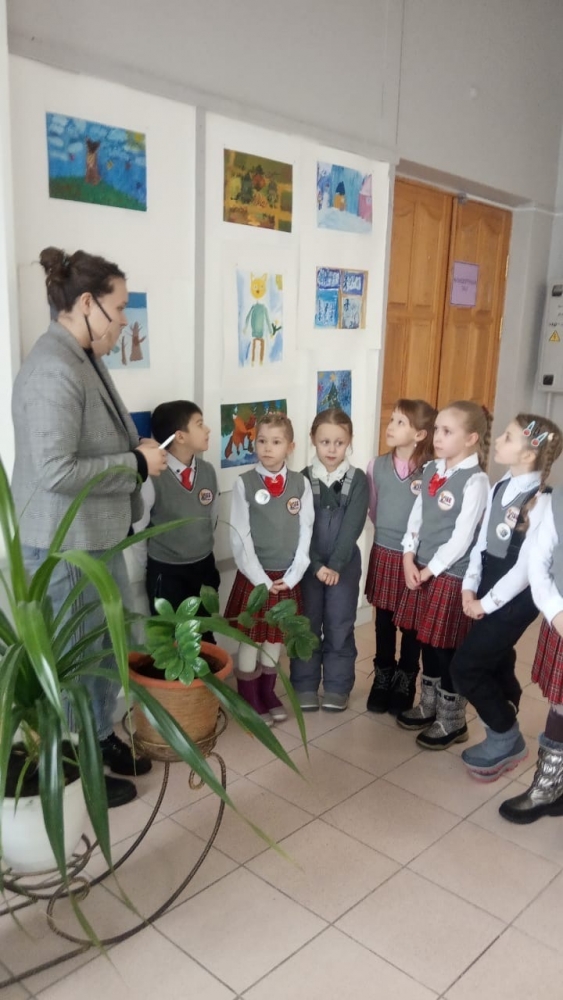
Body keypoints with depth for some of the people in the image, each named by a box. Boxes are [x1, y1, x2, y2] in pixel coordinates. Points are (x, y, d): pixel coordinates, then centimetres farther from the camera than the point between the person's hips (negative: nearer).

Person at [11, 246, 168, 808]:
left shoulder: (83, 359, 8)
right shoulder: (55, 369, -23)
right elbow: (55, 471, -28)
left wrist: (137, 451, 5)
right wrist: (139, 464, -19)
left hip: (96, 536, 9)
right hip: (66, 545, -9)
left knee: (107, 649, 21)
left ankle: (100, 739, 40)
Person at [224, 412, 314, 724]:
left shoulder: (301, 484, -1)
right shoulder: (244, 483, -8)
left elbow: (306, 533, -1)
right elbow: (239, 538, -10)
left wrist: (291, 577, -8)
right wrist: (262, 580, -13)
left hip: (288, 578, 3)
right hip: (254, 577, -2)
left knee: (275, 639, 14)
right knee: (251, 639, 6)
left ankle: (268, 693, 32)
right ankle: (249, 700, 23)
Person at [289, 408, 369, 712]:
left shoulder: (358, 479, -3)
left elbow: (353, 527, -10)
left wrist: (335, 564, -17)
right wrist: (317, 565, -15)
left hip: (345, 565, 0)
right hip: (308, 565, 0)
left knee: (339, 627, 7)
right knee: (307, 626, 7)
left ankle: (337, 687, 21)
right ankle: (305, 686, 20)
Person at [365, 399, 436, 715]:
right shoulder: (377, 466, -3)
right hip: (384, 553, 3)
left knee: (412, 623, 12)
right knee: (384, 621, 15)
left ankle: (405, 683, 29)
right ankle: (383, 679, 32)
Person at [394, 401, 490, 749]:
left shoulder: (475, 480, -16)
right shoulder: (431, 470, 5)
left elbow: (462, 538, -18)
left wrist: (430, 570, -13)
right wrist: (410, 560, -2)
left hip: (452, 575, -7)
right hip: (422, 570, 7)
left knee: (448, 649, 4)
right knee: (428, 643, 18)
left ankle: (453, 721, 22)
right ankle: (429, 707, 36)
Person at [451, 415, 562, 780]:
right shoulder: (500, 487, 3)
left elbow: (525, 567, -20)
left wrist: (486, 602, -14)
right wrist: (470, 587, -1)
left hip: (515, 598, -7)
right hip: (487, 590, 7)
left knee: (465, 667, -4)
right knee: (495, 666, 18)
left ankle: (507, 739, 16)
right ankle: (504, 739, 37)